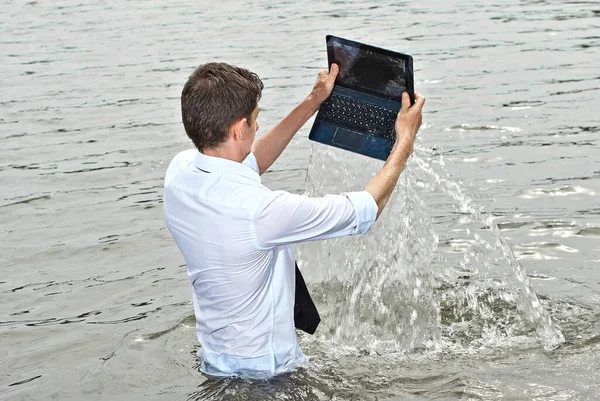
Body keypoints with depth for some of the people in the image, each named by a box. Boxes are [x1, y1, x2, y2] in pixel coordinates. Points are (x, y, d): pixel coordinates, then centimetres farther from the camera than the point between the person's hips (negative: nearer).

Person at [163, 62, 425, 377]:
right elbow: (366, 210, -20)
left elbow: (250, 162, 10)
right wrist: (405, 144, -8)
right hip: (264, 373, -8)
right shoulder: (258, 209, -34)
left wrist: (313, 102, 10)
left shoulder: (179, 171, -11)